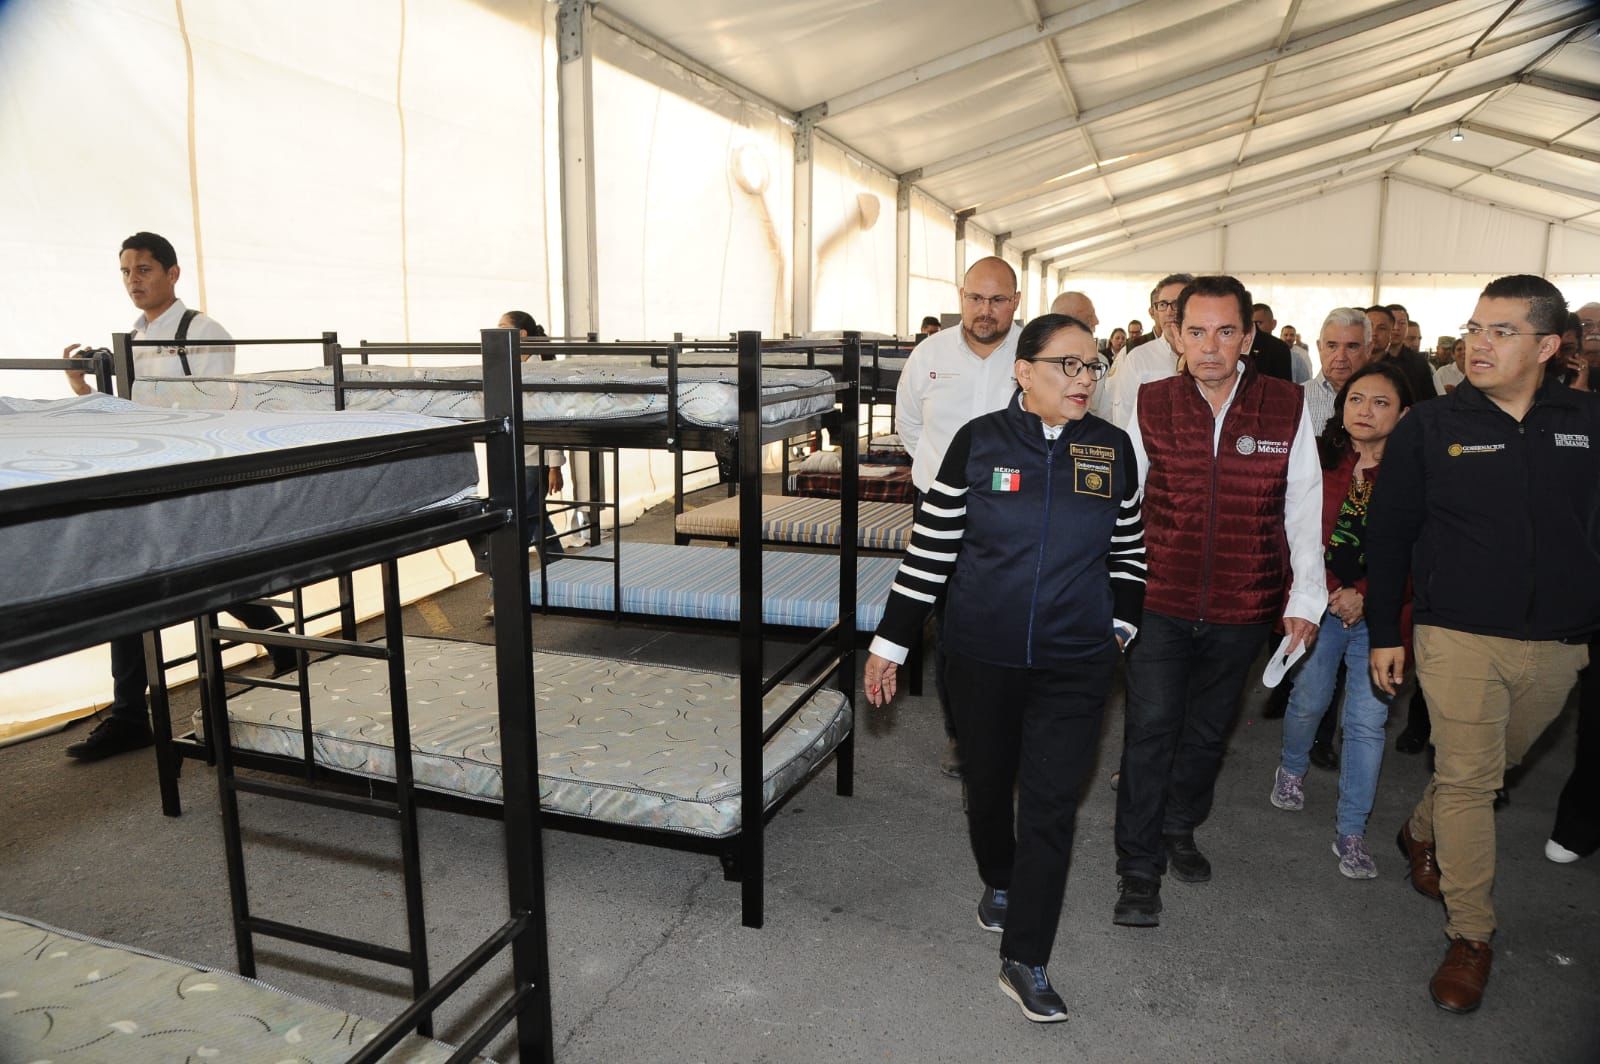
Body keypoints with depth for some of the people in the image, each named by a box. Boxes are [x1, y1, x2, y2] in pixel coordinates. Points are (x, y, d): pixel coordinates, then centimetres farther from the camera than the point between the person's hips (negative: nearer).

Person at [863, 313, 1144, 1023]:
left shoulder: (1112, 449, 0)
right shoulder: (979, 442, -7)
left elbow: (1126, 549, 12)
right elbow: (930, 547, -5)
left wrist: (1119, 627, 5)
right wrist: (889, 644, -4)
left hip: (1075, 664, 1)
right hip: (982, 655, 0)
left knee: (1052, 804, 0)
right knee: (988, 783, 17)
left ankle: (1024, 963, 14)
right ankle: (998, 882, 48)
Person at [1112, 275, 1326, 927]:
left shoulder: (1287, 408, -3)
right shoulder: (1150, 406, -3)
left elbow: (1304, 509, 2)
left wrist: (1306, 598, 1)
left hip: (1243, 609, 1)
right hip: (1159, 601, -1)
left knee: (1208, 729, 17)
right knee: (1150, 729, -3)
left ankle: (1180, 829, 39)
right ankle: (1138, 867, 10)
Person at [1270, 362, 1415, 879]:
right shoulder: (1316, 460, -3)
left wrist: (1363, 595, -13)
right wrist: (1331, 592, -7)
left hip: (1379, 612, -1)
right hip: (1319, 605, 1)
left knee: (1368, 720, 1)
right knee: (1311, 698, 12)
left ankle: (1351, 831, 14)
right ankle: (1292, 768, 44)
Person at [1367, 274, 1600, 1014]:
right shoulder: (1431, 427, -4)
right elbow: (1389, 535, -1)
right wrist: (1384, 633, -2)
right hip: (1459, 638, -3)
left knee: (1492, 767, 19)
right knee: (1469, 779, -2)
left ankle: (1423, 832, 46)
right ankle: (1470, 936, 10)